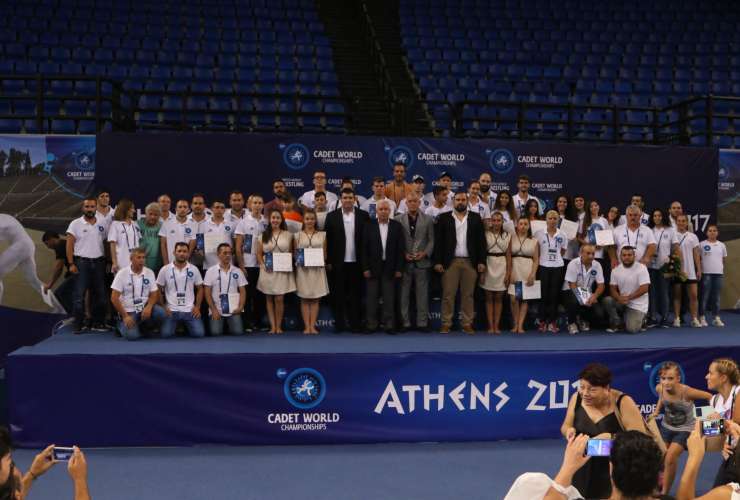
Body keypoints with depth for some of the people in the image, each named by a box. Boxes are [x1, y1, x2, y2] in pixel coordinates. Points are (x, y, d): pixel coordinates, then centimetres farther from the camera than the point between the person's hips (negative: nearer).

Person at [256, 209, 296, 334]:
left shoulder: (288, 235, 5)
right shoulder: (263, 235, 7)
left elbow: (291, 252, 9)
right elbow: (259, 253, 8)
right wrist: (262, 264, -6)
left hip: (283, 271, -1)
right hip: (268, 271, 1)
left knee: (279, 299, -5)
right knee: (269, 299, 5)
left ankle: (278, 326, 6)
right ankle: (272, 326, 10)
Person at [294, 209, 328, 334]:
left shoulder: (322, 235, 9)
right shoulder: (297, 235, 8)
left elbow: (325, 253, 10)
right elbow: (294, 253, 8)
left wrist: (322, 259, -9)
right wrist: (298, 259, -11)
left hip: (318, 269, 0)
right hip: (303, 269, 0)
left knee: (315, 299, 1)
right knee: (304, 299, 0)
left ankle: (313, 326, 3)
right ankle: (306, 326, 2)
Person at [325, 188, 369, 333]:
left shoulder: (363, 215, 3)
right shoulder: (332, 216, 3)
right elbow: (328, 240, 2)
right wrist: (328, 261, -3)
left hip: (356, 262, 0)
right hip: (338, 263, 0)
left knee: (355, 294, 6)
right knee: (338, 295, 5)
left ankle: (355, 323, 13)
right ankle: (339, 324, 12)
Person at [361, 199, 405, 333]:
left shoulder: (397, 226, 4)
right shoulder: (369, 226, 3)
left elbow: (401, 248, 2)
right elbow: (363, 248, 1)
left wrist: (399, 268, -3)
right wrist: (365, 268, -5)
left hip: (390, 268, 0)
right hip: (373, 268, 0)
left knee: (389, 298, 2)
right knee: (371, 298, 3)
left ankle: (389, 325, 8)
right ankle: (371, 324, 10)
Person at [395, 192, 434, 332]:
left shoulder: (428, 220, 6)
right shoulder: (398, 219, 4)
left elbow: (432, 240, 5)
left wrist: (425, 253, -9)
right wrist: (403, 254, -8)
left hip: (422, 262, 0)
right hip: (404, 262, 0)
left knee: (422, 294, 3)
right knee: (404, 294, 3)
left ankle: (422, 323, 9)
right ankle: (405, 323, 10)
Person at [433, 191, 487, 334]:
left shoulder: (476, 218, 8)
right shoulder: (444, 218, 5)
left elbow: (481, 241, 6)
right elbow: (438, 241, 2)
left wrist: (482, 261, -1)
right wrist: (438, 262, -5)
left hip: (470, 262, 1)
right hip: (450, 262, -1)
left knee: (468, 295, 5)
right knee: (448, 294, 0)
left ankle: (467, 324, 11)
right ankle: (446, 323, 6)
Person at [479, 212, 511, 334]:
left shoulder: (507, 235, 5)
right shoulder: (486, 234, 0)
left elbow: (508, 255, 6)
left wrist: (508, 273, 0)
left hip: (502, 266, 1)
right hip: (488, 265, -1)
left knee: (499, 298, 5)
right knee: (489, 298, 3)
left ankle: (497, 326, 10)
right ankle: (490, 326, 6)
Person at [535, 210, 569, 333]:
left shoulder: (562, 235, 3)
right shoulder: (539, 234, -2)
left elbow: (562, 251, 13)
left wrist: (555, 258, 7)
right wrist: (544, 258, 4)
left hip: (558, 267, 1)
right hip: (543, 267, -1)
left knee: (554, 295, 3)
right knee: (543, 294, 0)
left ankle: (552, 322, 9)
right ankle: (542, 322, 7)